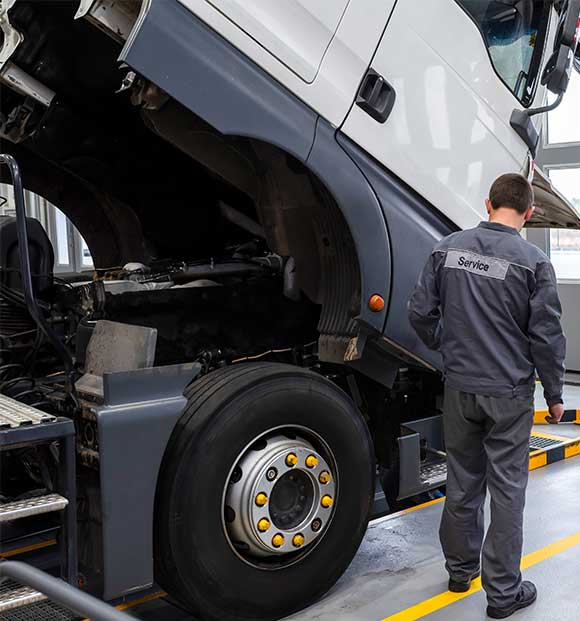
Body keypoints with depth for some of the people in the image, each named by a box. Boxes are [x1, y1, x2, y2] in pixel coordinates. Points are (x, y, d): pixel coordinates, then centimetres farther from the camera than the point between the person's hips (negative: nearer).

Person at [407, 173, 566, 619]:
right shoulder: (534, 262, -12)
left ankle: (461, 569, 33)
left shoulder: (448, 248, -1)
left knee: (462, 482, 17)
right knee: (507, 491, 6)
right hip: (510, 393, -4)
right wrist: (554, 394, 3)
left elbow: (421, 313, 2)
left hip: (460, 388, 4)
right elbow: (547, 336, -10)